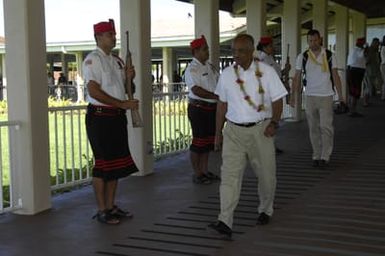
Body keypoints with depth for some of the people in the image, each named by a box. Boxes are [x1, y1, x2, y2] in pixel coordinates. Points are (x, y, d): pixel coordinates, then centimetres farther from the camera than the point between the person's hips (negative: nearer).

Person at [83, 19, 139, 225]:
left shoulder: (117, 60, 16)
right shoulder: (92, 60, -10)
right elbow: (94, 91, -20)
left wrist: (129, 77, 2)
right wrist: (123, 104, -21)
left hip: (117, 116, 8)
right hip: (100, 116, -8)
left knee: (116, 162, 12)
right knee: (103, 163, -3)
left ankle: (111, 206, 23)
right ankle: (102, 211, 7)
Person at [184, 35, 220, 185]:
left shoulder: (209, 66, 13)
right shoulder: (192, 69, -13)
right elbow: (197, 90, -24)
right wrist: (217, 96, -25)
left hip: (212, 108, 9)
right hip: (198, 109, -8)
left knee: (208, 140, 15)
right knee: (199, 141, -3)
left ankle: (205, 170, 26)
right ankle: (197, 174, 7)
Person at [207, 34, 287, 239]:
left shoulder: (266, 72, -5)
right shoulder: (226, 74, 4)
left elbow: (277, 100, -1)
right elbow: (222, 104, 11)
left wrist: (274, 123, -15)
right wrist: (218, 133, 11)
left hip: (260, 130, -1)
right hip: (233, 131, 2)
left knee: (266, 175, 10)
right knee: (229, 176, -9)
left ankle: (265, 211, 36)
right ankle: (225, 223, -13)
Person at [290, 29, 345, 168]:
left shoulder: (329, 55, 1)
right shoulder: (302, 57, 2)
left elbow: (335, 76, 5)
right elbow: (297, 77, 3)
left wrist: (340, 95, 1)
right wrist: (293, 96, -4)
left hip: (326, 96, -1)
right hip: (310, 96, 1)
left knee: (326, 126, -7)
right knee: (313, 128, 6)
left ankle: (325, 157, -1)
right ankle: (316, 156, 15)